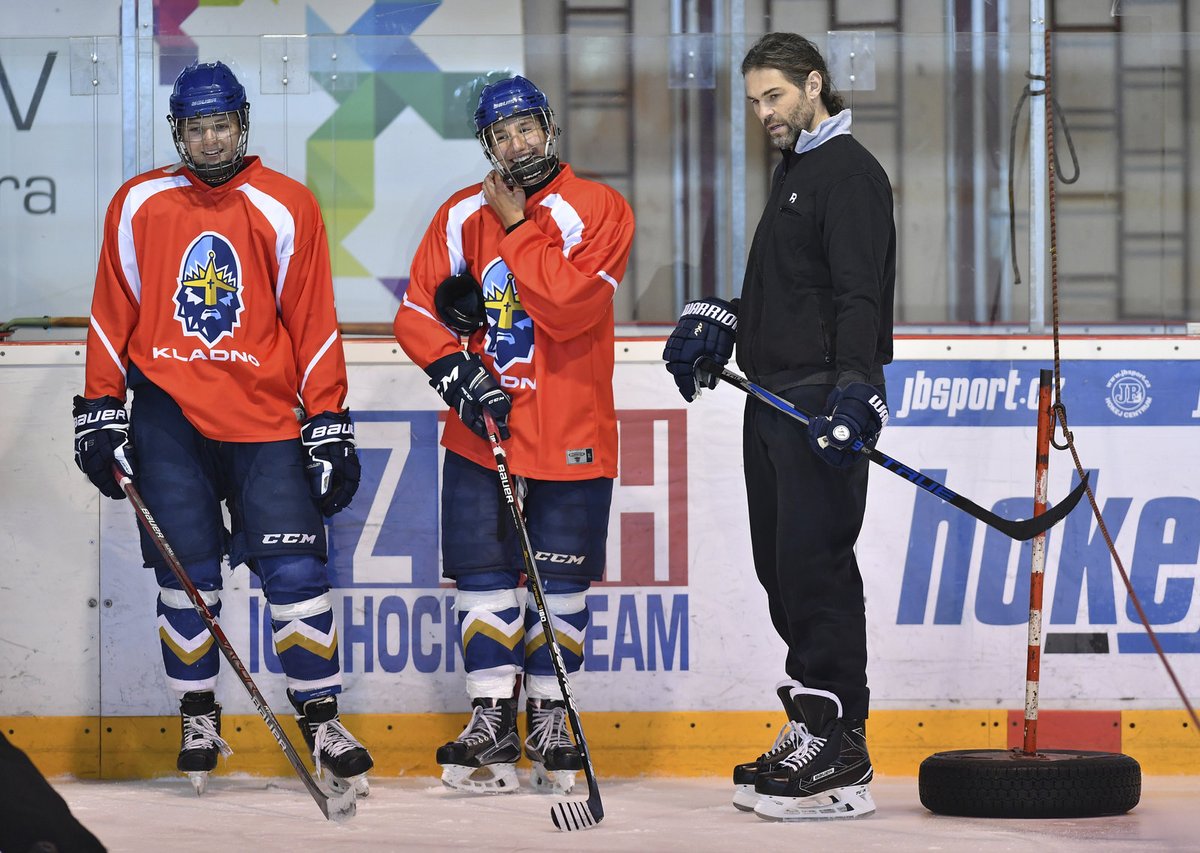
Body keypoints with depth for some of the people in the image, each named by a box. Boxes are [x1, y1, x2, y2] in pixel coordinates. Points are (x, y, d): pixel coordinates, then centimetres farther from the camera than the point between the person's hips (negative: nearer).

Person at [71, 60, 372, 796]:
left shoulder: (286, 207, 0)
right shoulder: (138, 206, 4)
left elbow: (314, 323, 1)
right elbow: (114, 315, 9)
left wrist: (329, 427, -2)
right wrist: (101, 411, 5)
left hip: (264, 418, -1)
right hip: (169, 413, 1)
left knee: (295, 571, -7)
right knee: (186, 575, 3)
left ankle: (322, 717, 2)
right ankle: (199, 716, 17)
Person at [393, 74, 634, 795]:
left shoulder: (598, 210, -6)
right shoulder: (462, 215, 6)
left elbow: (569, 307, -20)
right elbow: (417, 312, 6)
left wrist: (516, 223, -15)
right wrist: (455, 371, -11)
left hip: (570, 434, -3)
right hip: (483, 428, 3)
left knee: (561, 580, 3)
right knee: (485, 574, 0)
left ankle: (548, 716, 16)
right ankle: (493, 718, 9)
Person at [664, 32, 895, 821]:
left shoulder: (849, 172, -9)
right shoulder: (793, 172, 22)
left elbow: (859, 295, -20)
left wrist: (855, 391, -30)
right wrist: (718, 325, 14)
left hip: (822, 397, -10)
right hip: (775, 398, 10)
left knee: (815, 561, -13)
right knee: (781, 564, 9)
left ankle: (840, 756, -13)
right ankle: (810, 733, 14)